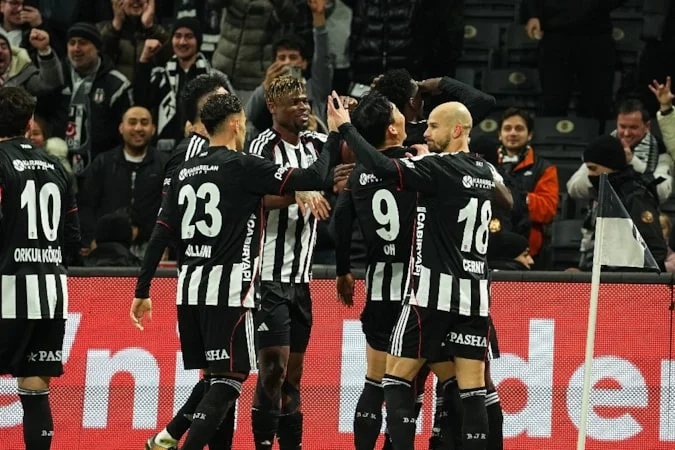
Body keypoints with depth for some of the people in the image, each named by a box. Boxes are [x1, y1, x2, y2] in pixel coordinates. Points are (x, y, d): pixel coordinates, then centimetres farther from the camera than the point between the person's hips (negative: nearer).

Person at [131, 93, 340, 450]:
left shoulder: (186, 171, 12)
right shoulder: (241, 166, -8)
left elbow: (160, 235, 10)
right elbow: (313, 179, -11)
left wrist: (143, 291, 15)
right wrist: (335, 137, 5)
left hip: (190, 288, 8)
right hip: (227, 290, -7)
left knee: (217, 377, 16)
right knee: (228, 381, -5)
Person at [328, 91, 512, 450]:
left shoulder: (438, 169, -10)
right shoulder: (486, 173, 11)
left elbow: (384, 168, -23)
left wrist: (345, 127, -13)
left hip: (435, 292, -6)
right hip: (476, 294, 6)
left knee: (397, 378, 1)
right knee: (471, 390, 3)